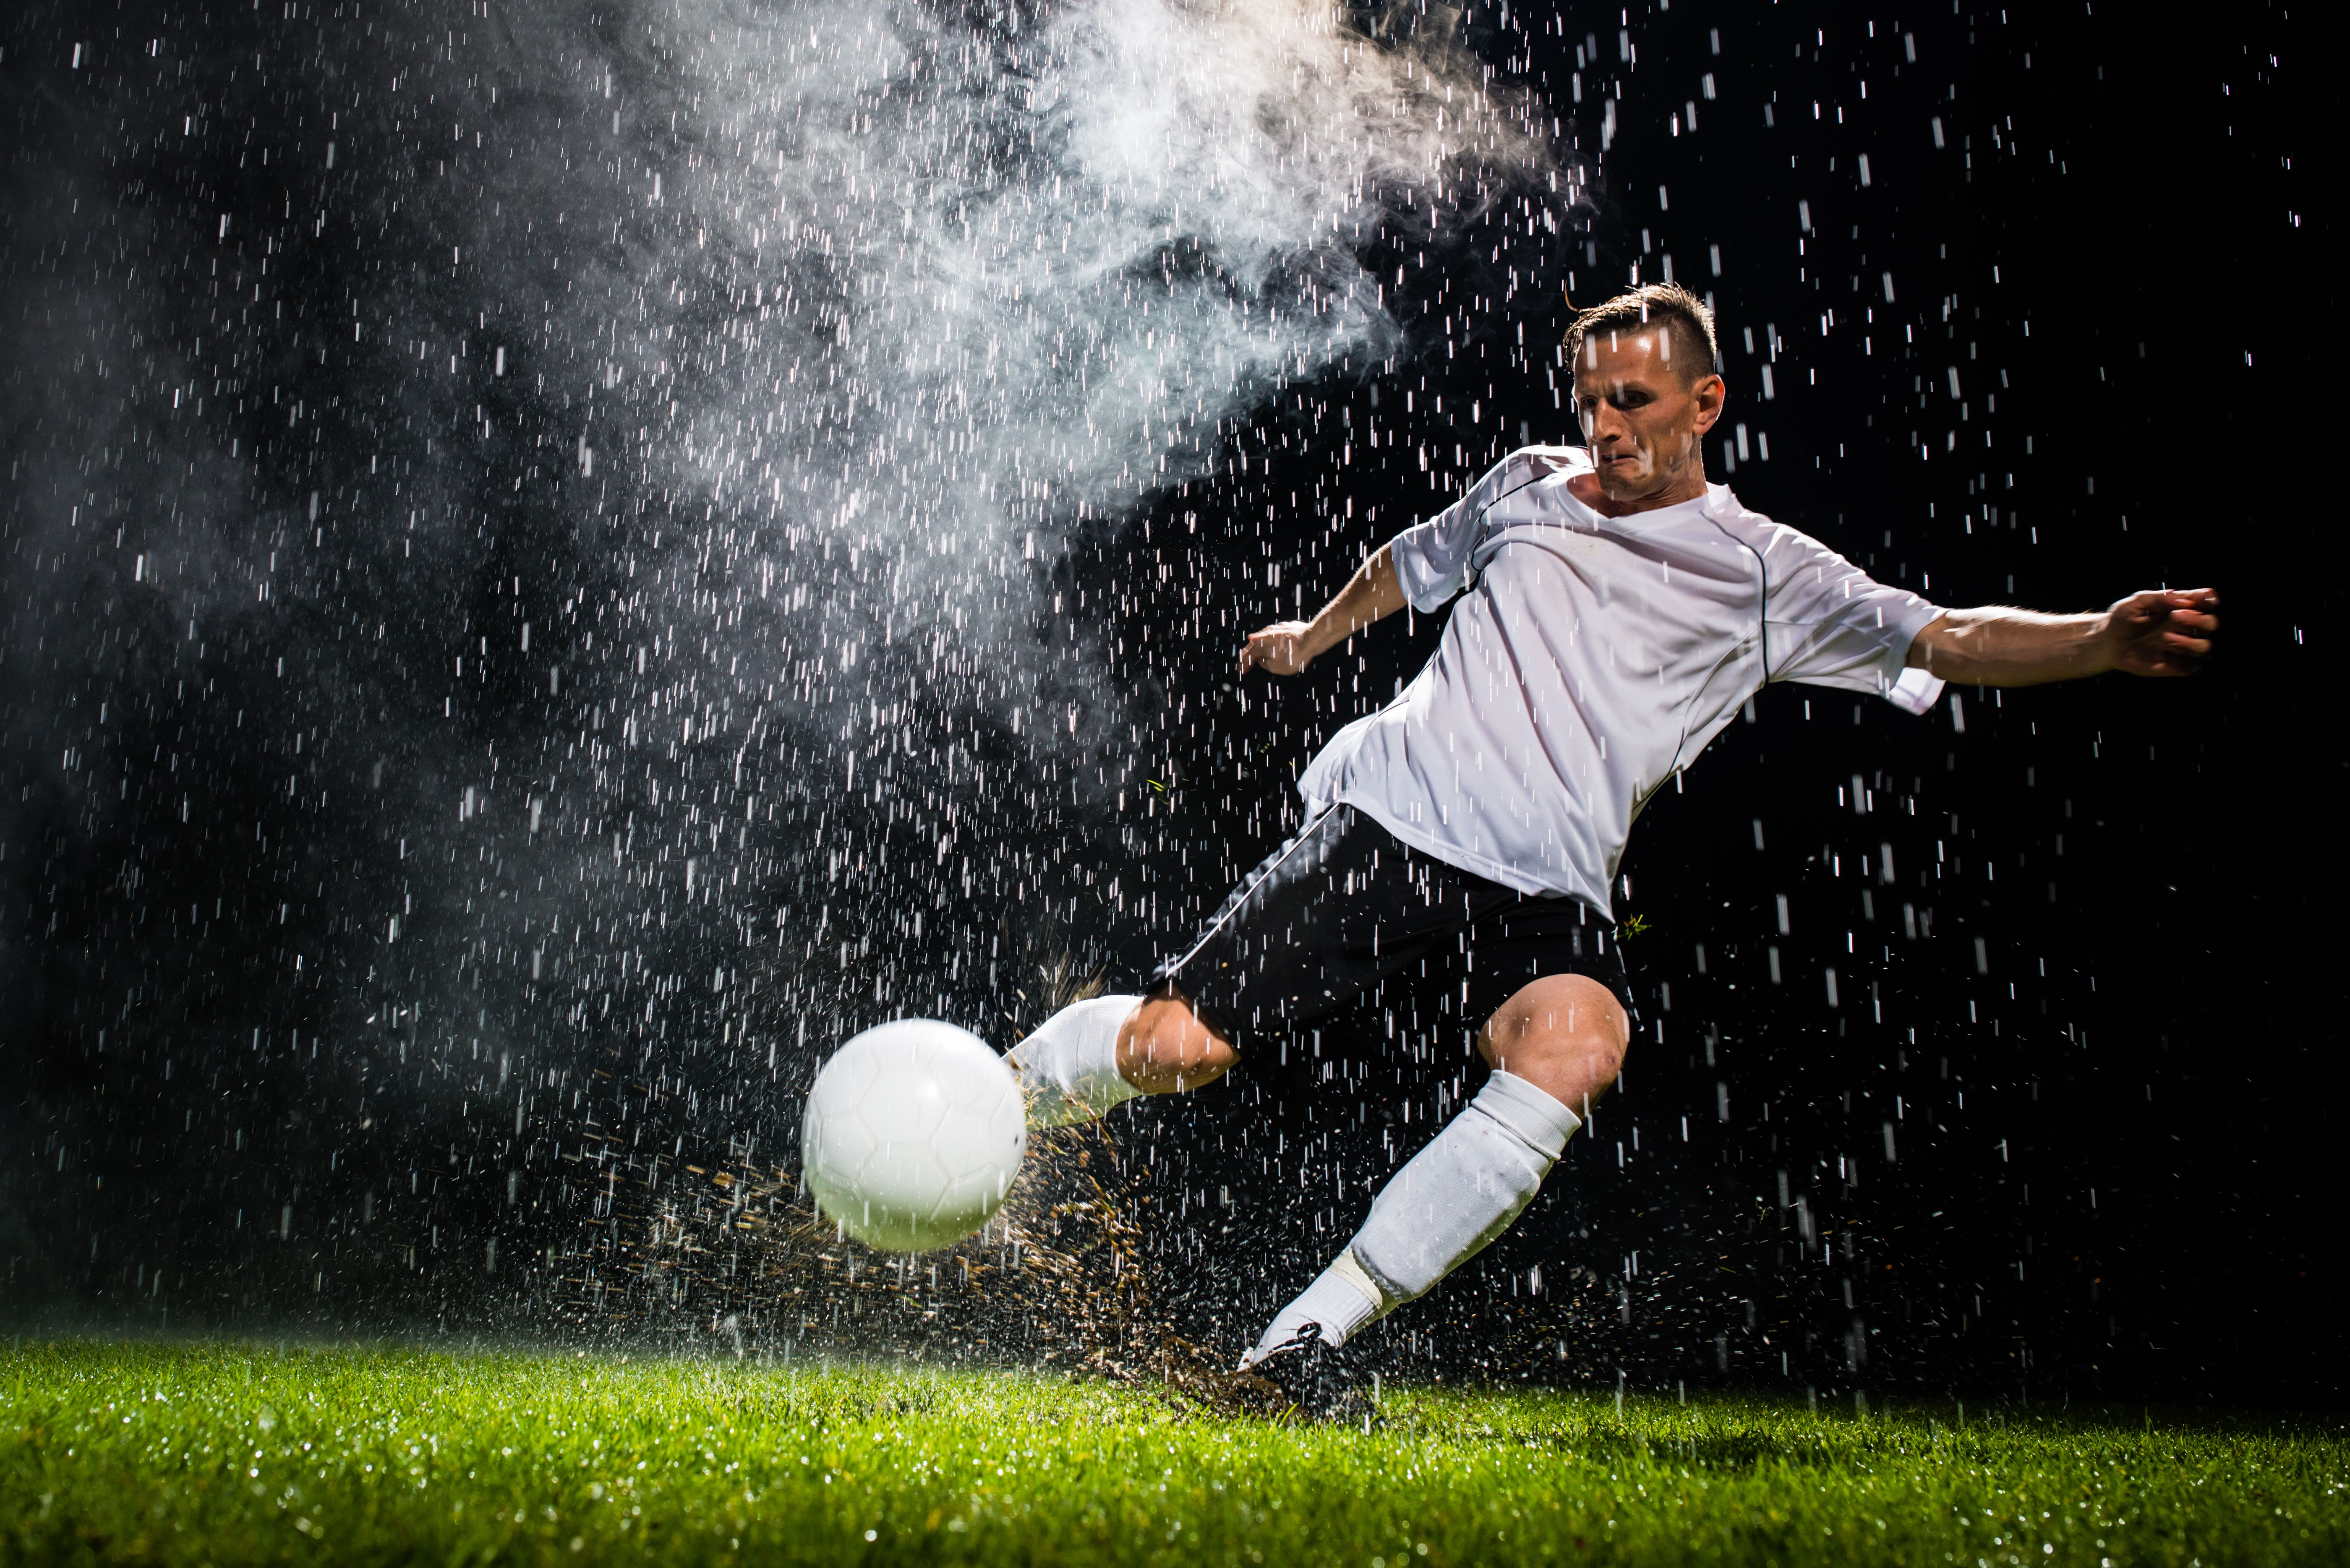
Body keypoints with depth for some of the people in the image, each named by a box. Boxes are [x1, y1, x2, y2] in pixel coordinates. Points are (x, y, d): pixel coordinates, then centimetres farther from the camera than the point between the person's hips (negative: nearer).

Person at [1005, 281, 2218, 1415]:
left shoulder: (1766, 573, 8)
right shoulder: (1529, 487, 15)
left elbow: (1948, 641, -3)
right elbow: (1408, 565, 34)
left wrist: (2103, 640, -21)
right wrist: (1310, 637, 49)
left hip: (1539, 894, -1)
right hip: (1382, 820, 1)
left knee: (1580, 1044, -35)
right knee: (1172, 1051, -12)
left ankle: (1308, 1336, -28)